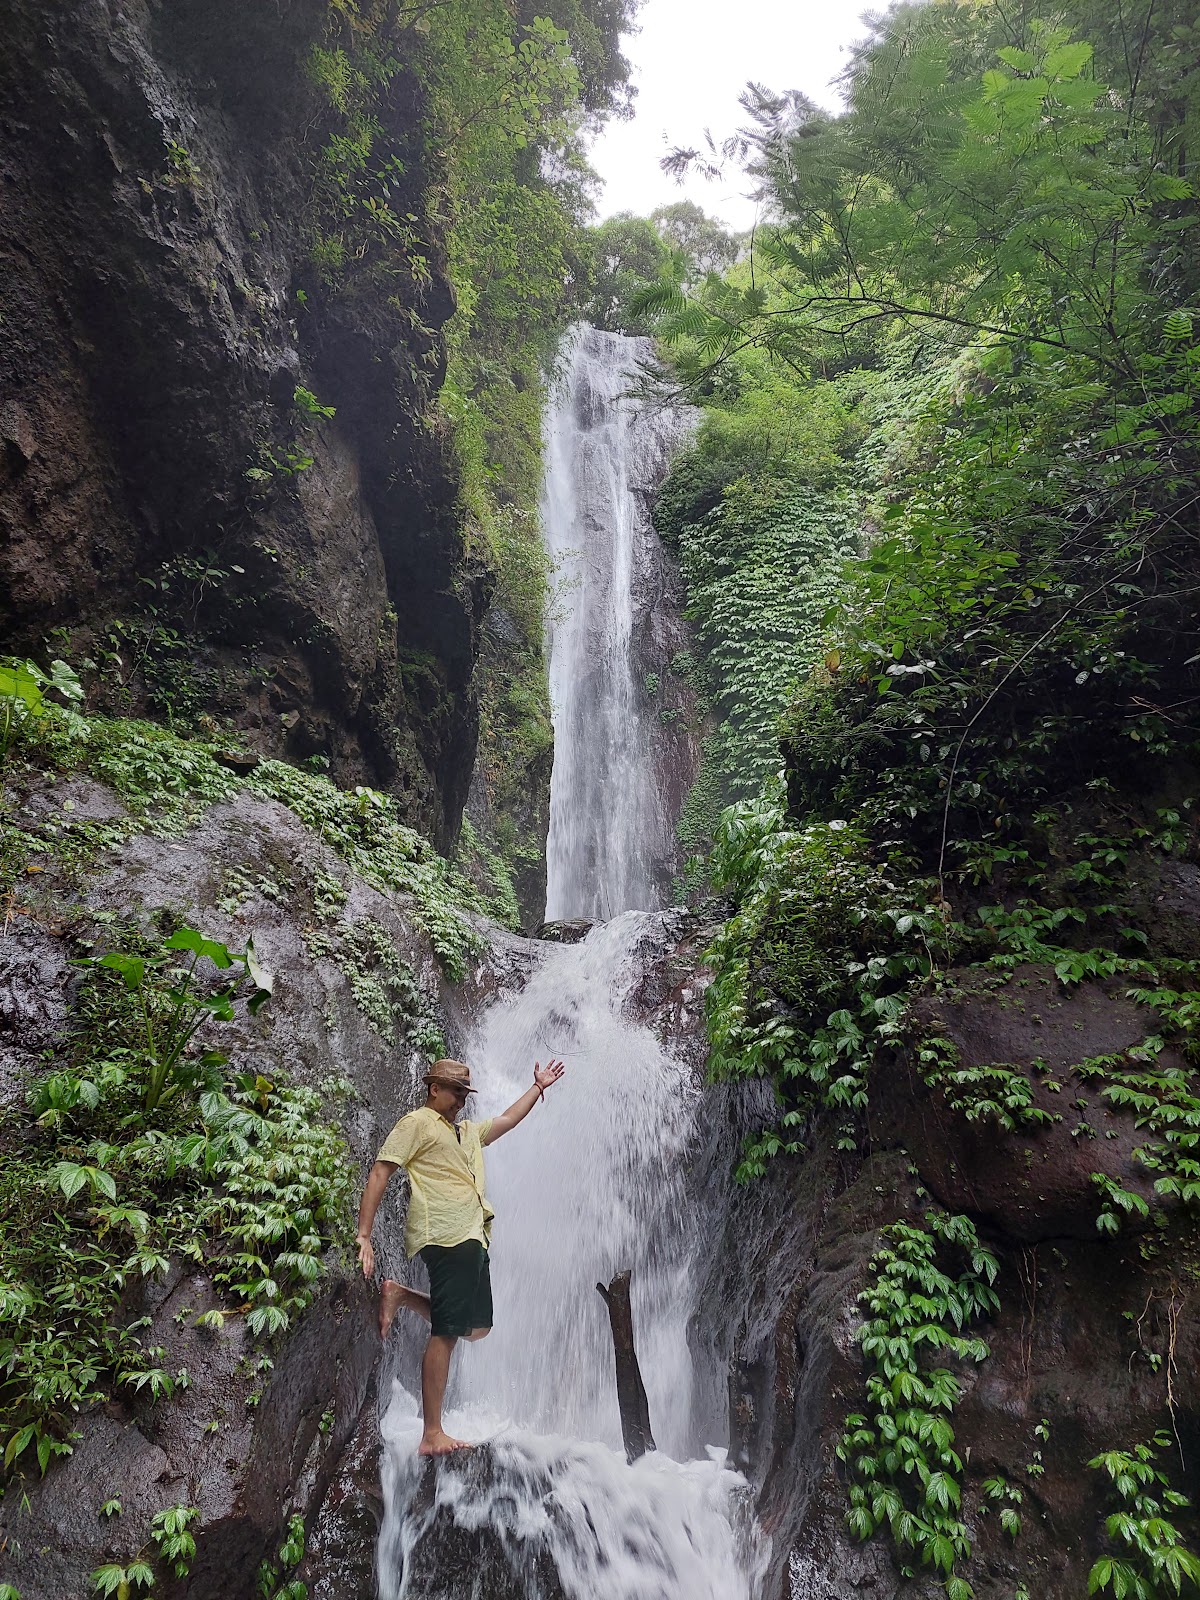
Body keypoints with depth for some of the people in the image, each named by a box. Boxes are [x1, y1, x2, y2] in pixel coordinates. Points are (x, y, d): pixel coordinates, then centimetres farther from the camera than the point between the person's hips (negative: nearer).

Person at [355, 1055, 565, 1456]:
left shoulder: (467, 1132, 25)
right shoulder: (417, 1123, -1)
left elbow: (508, 1119, 38)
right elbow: (379, 1174, -7)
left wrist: (539, 1087, 35)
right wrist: (363, 1236, -14)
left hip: (473, 1240, 9)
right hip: (446, 1238, -9)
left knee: (476, 1327, 10)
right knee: (446, 1333, -8)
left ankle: (400, 1293, 17)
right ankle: (432, 1435, -1)